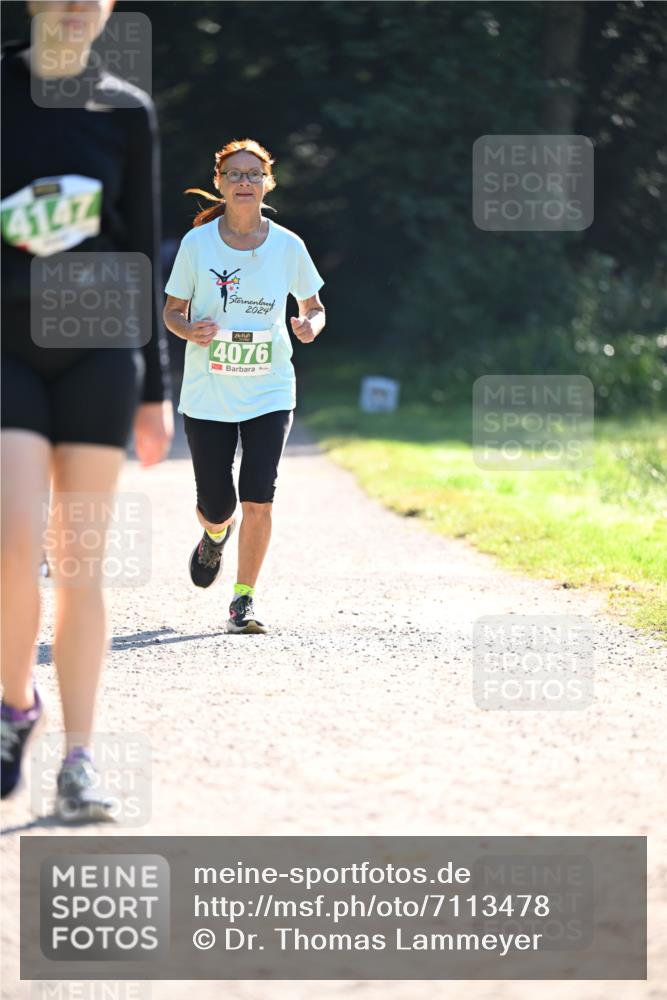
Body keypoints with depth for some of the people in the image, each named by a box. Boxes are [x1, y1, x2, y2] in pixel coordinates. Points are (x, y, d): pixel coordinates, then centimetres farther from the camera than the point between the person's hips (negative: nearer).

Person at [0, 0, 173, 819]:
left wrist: (155, 389, 9)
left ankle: (79, 757, 5)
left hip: (99, 352, 1)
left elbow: (139, 251, 10)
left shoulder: (126, 112, 7)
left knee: (81, 561, 0)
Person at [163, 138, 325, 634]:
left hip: (270, 393, 0)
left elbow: (313, 306, 10)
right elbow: (172, 311, 4)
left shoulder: (288, 246, -2)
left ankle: (244, 600, 2)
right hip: (207, 394, 0)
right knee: (216, 506, 3)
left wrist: (311, 324, -13)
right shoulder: (197, 243, -4)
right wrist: (190, 330, -18)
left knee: (258, 499, -12)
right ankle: (216, 533, 41)